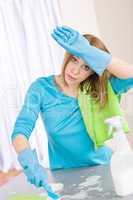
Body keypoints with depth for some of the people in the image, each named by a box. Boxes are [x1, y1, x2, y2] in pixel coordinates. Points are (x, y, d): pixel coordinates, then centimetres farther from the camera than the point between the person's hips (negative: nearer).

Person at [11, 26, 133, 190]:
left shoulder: (97, 89, -5)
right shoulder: (42, 88, -7)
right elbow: (20, 130, -15)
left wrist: (87, 51, -30)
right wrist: (29, 161, -35)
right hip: (65, 174, -2)